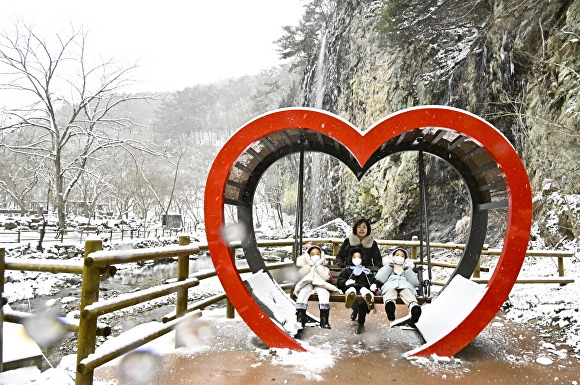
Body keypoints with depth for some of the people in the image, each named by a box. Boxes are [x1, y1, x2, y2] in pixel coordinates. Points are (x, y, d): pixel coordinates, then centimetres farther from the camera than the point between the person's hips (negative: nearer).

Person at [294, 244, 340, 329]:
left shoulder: (324, 267, 25)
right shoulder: (306, 266, 27)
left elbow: (326, 276, 3)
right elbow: (300, 274, 6)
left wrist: (318, 266, 3)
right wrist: (310, 265, 4)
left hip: (320, 284, 0)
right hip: (307, 284, 1)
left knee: (324, 292, -33)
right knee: (303, 292, -32)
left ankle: (324, 320, -34)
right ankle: (300, 319, -36)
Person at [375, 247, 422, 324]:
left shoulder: (408, 269, 39)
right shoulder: (386, 268, 37)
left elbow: (415, 283, 17)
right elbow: (379, 279, 12)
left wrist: (407, 269, 11)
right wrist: (390, 266, 14)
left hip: (406, 285, 1)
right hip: (390, 285, -1)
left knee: (407, 292, -38)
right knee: (390, 291, -39)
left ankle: (414, 307, -68)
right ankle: (390, 304, -72)